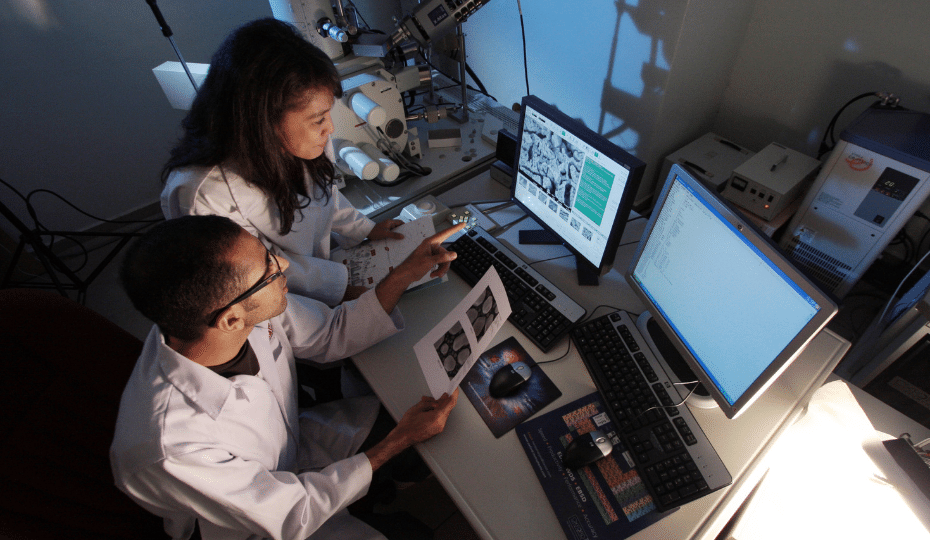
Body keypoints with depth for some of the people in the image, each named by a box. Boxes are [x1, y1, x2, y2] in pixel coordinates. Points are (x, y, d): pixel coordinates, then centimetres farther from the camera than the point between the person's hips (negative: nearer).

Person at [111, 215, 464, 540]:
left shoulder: (250, 307, -27)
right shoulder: (172, 447, -40)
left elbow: (332, 333, -8)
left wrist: (405, 274, -18)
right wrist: (396, 443, -23)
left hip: (292, 443, 6)